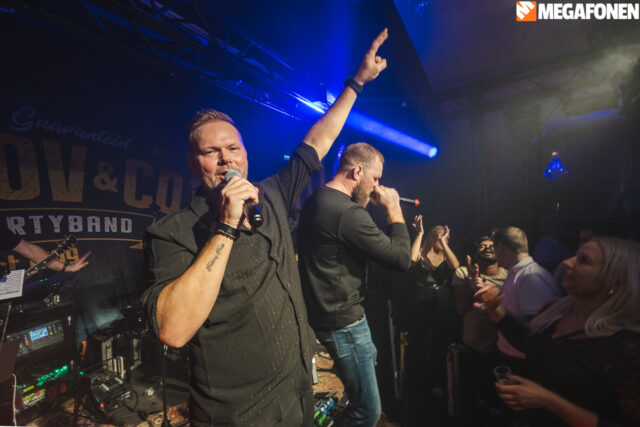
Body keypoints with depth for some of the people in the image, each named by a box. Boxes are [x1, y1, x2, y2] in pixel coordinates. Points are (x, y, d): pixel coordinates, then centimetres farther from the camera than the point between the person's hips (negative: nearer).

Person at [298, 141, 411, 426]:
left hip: (322, 312, 10)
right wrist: (393, 209, -11)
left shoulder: (314, 202, 4)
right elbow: (401, 258, -21)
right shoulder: (349, 213, -26)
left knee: (370, 358, 33)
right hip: (343, 321, -10)